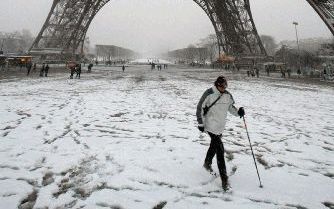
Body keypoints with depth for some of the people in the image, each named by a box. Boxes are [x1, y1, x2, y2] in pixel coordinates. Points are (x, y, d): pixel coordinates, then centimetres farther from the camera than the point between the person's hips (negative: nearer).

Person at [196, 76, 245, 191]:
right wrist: (201, 123, -10)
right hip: (211, 125, -7)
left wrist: (238, 112, -4)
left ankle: (207, 164, 51)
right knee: (220, 149, -13)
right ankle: (224, 178, -8)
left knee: (214, 145, 24)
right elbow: (200, 107, -9)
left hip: (221, 126, 7)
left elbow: (231, 107, 17)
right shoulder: (209, 94, -15)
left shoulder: (228, 95, 2)